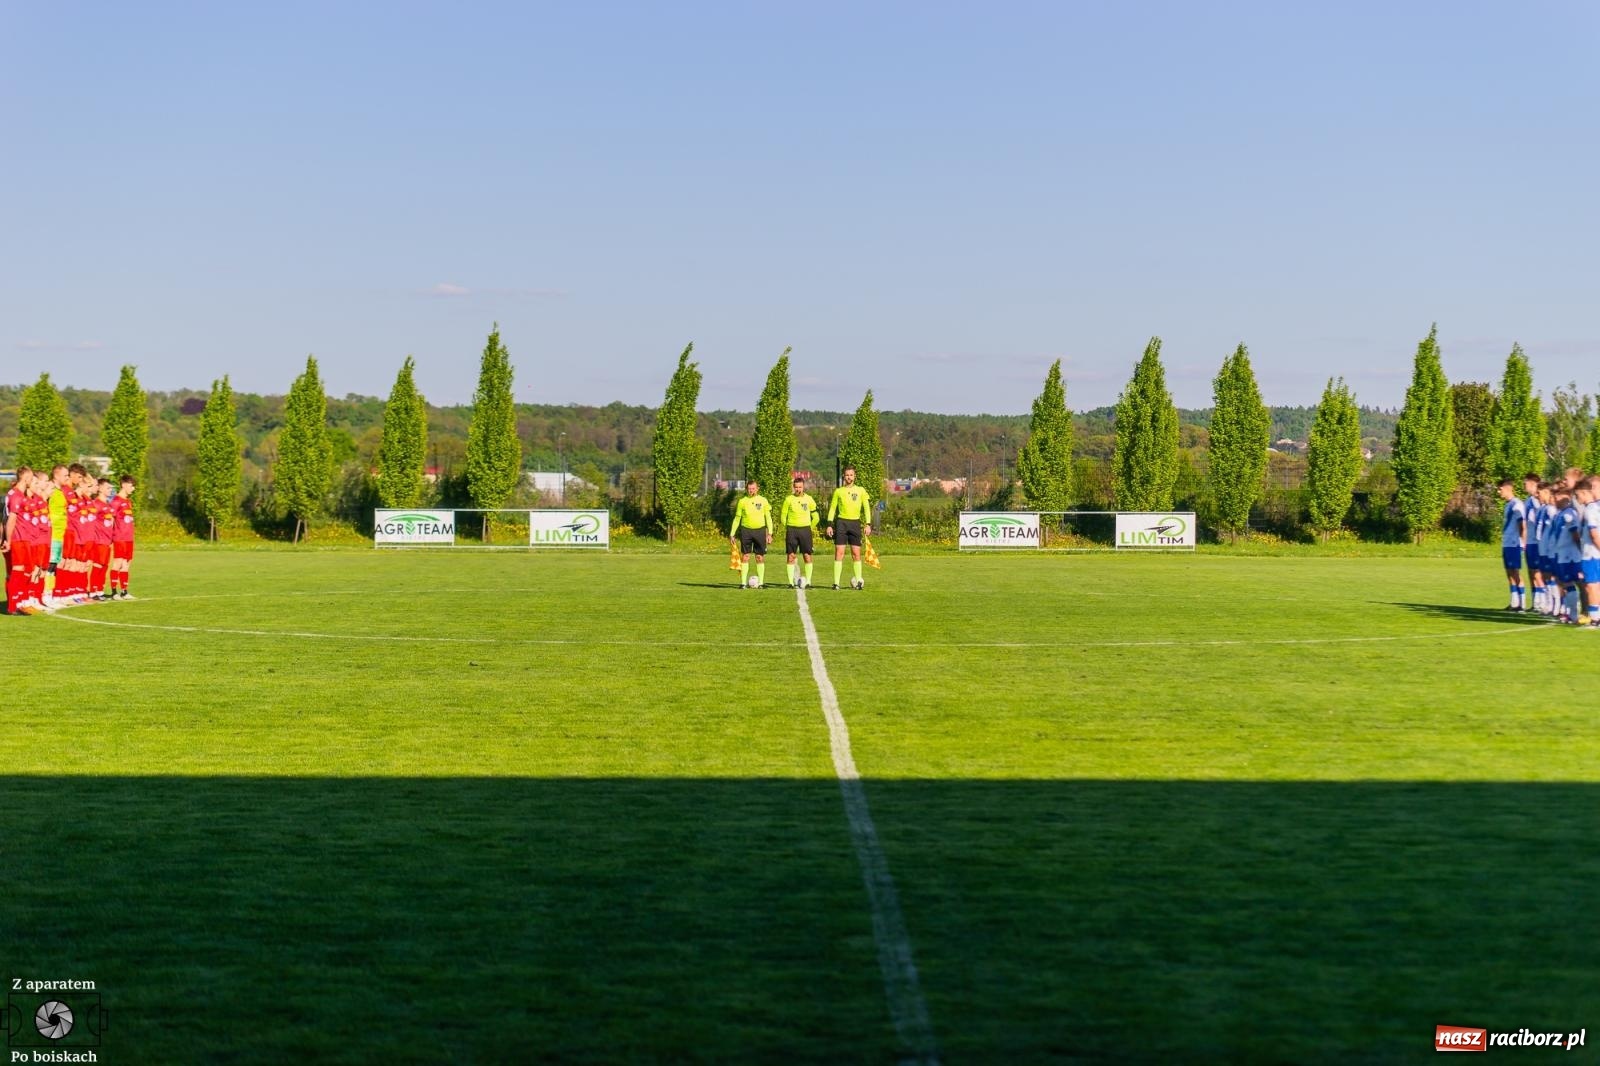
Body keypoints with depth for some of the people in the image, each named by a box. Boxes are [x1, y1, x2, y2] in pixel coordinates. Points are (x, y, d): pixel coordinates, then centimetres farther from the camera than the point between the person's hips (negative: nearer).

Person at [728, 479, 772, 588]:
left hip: (760, 530, 0)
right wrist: (732, 534, 4)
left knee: (760, 558, 2)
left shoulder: (763, 500, 4)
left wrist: (770, 533, -1)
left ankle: (760, 582, 8)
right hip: (746, 530, 0)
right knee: (745, 557, -2)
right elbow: (737, 518, 9)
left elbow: (768, 518, 7)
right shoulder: (742, 501, 4)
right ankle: (743, 582, 1)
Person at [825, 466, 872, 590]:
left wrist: (868, 525, -4)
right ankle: (836, 582, -6)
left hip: (855, 523, 0)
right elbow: (832, 508, 10)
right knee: (839, 552, -6)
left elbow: (867, 508, 5)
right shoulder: (838, 491, 8)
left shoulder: (861, 491, 6)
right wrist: (829, 525, 1)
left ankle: (858, 581, 7)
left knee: (856, 553, 0)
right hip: (842, 522, 0)